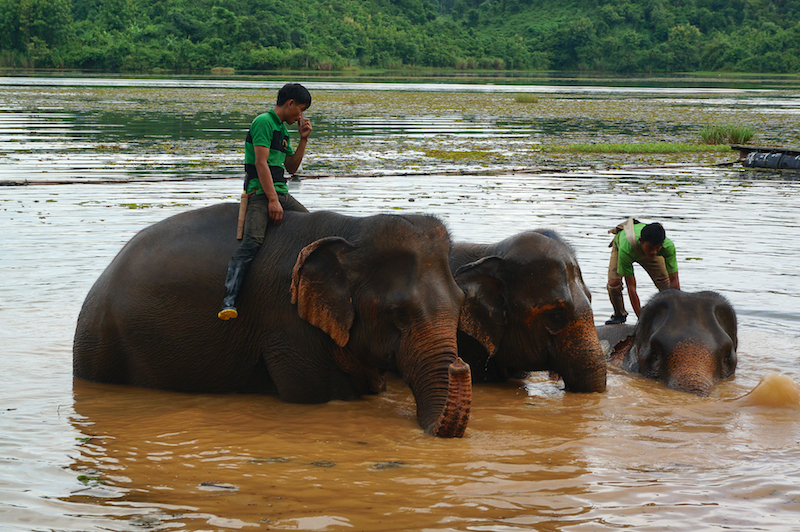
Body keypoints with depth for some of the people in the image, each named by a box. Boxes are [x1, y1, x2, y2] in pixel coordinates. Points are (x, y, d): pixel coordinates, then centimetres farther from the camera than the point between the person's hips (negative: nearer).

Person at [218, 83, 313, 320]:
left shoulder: (282, 128, 22)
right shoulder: (263, 122, -8)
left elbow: (291, 167, 25)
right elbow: (261, 163, -17)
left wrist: (303, 139, 13)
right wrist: (272, 200, -23)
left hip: (281, 192, 9)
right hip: (260, 192, -9)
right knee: (252, 240, -26)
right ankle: (228, 302, -37)